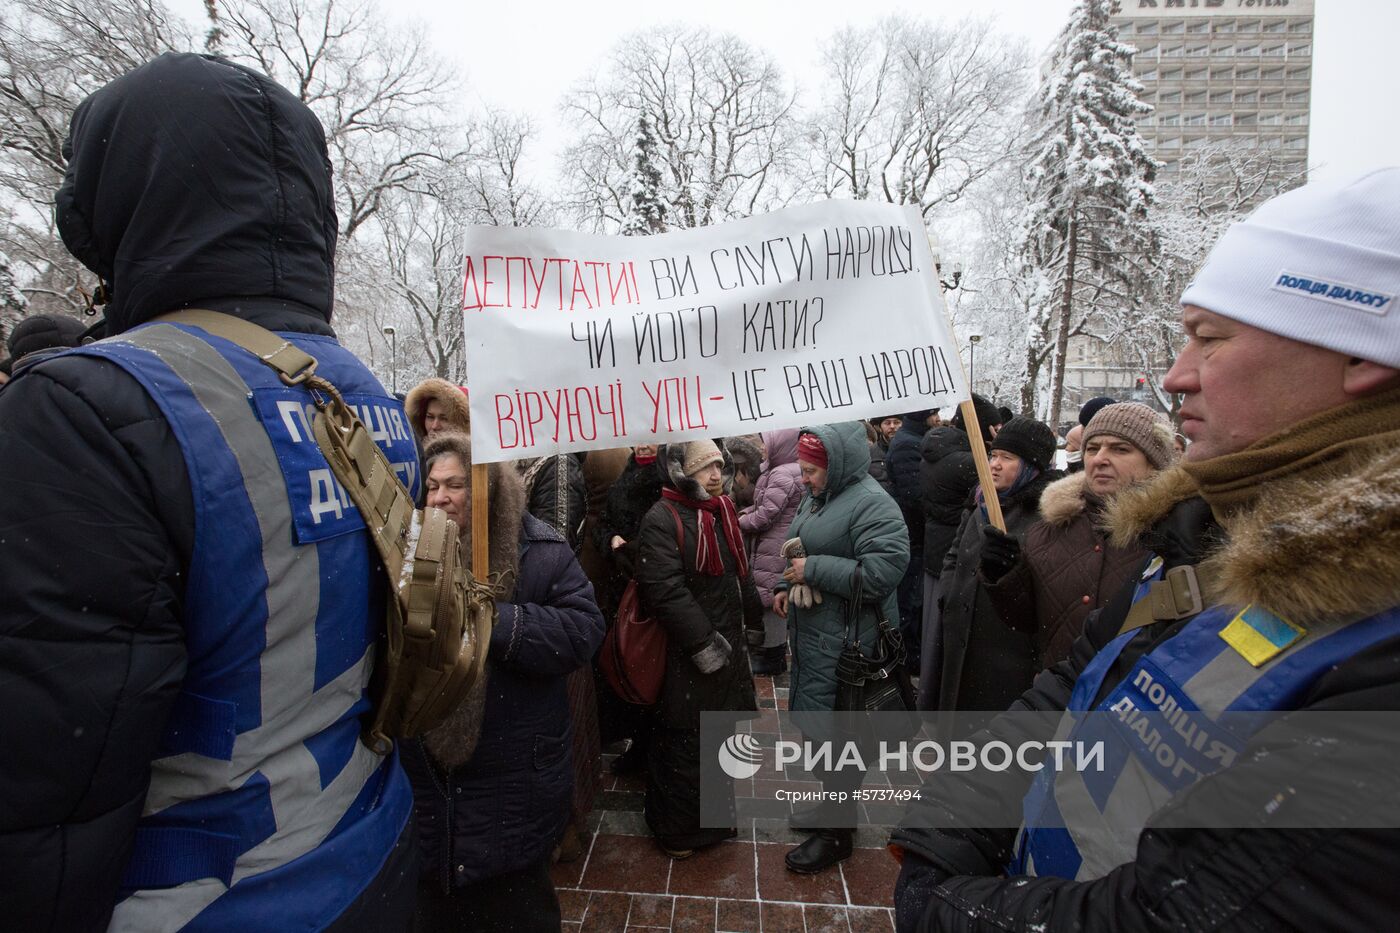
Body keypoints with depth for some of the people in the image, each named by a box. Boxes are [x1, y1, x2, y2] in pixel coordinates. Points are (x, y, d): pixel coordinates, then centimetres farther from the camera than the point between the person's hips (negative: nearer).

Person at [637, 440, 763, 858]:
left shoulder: (723, 511, 10)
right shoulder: (661, 520, -18)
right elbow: (665, 591, -26)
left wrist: (753, 620, 20)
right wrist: (703, 643, -25)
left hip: (729, 646, 9)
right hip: (687, 657, -9)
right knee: (684, 742, 4)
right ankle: (676, 830, 25)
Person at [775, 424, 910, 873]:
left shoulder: (871, 504, -18)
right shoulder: (817, 497, 11)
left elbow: (882, 573, -27)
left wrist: (814, 569, -23)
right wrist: (786, 585, 8)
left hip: (845, 643, -9)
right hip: (811, 634, 9)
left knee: (834, 733, 1)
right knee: (815, 720, 20)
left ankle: (836, 832, 20)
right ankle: (831, 806, 40)